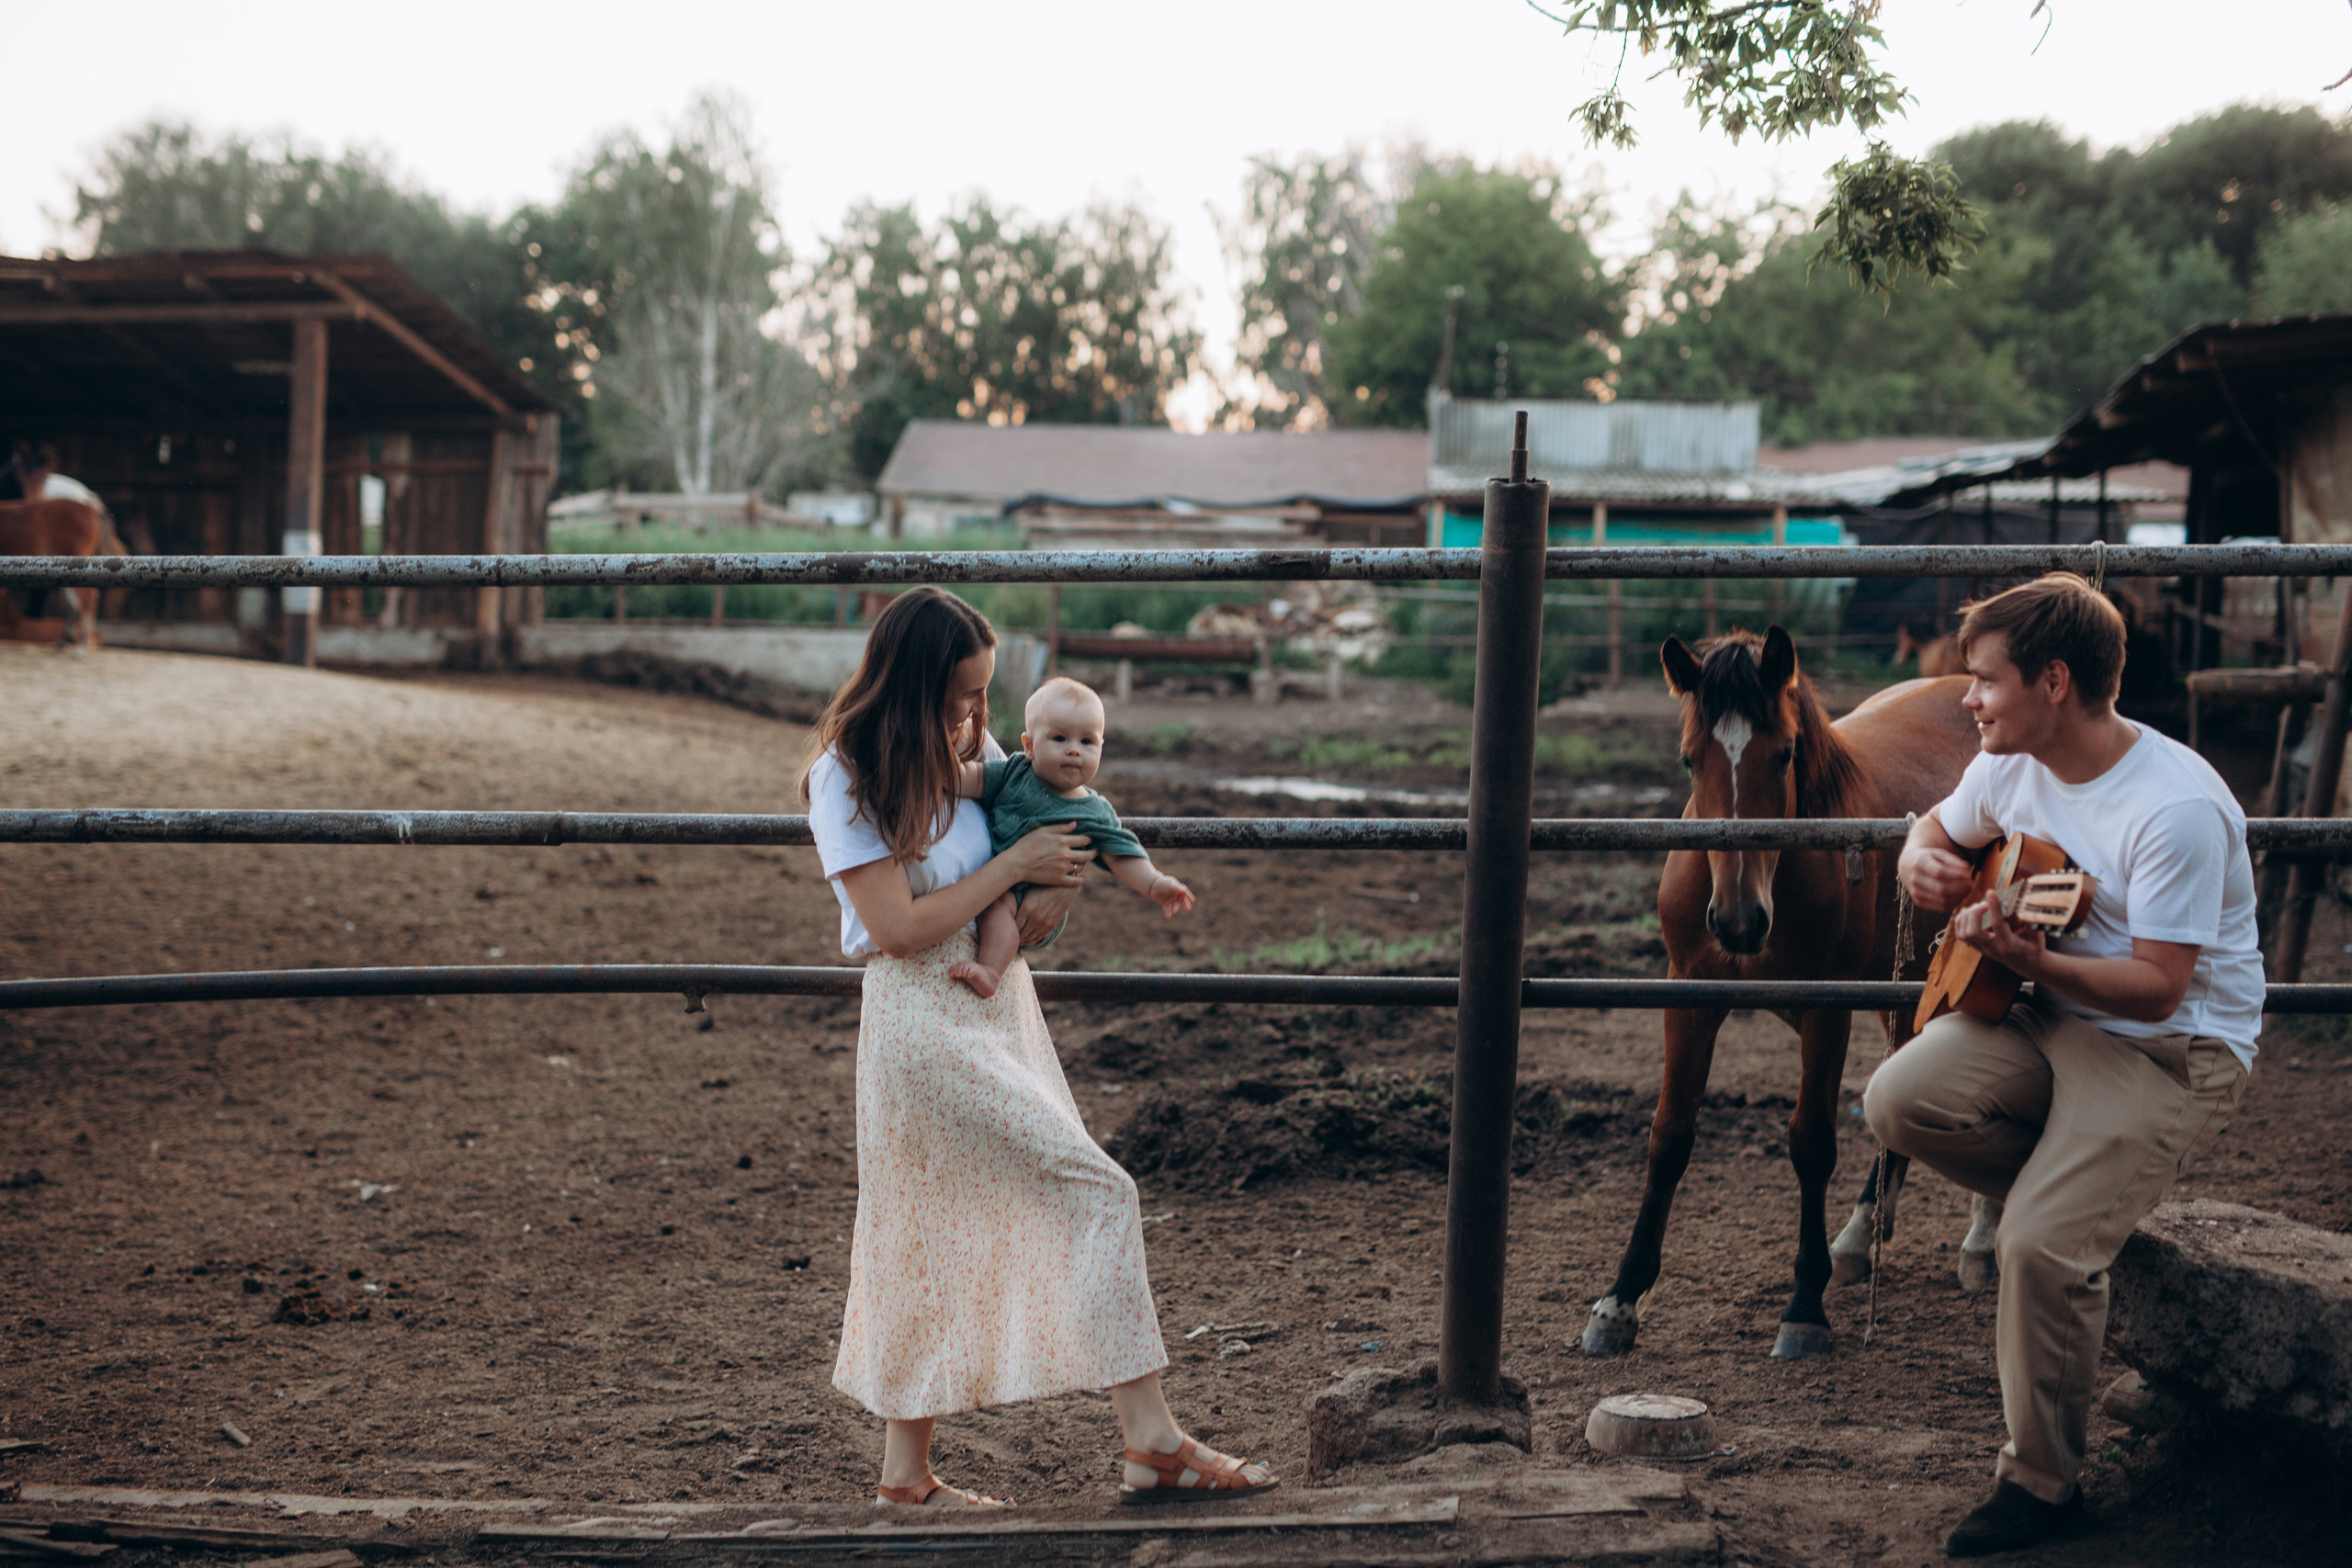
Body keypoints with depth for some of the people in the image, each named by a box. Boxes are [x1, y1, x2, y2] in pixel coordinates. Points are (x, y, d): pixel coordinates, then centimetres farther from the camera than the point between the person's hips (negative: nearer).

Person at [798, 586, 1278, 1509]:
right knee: (1098, 1194, -14)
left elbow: (1058, 818, 21)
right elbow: (899, 929, -18)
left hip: (999, 1001, 8)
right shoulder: (846, 780, -13)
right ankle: (1152, 1446, -11)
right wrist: (1016, 864, -14)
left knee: (946, 1240, 13)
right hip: (923, 1019, -8)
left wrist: (1059, 880, -2)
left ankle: (906, 1471, 24)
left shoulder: (968, 752, 8)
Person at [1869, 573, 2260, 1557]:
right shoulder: (2013, 764, 0)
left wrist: (2027, 958, -38)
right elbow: (1941, 828, 21)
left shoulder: (2178, 808, -24)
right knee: (1900, 1102, -18)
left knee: (2043, 1245, -22)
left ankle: (2041, 1482, -2)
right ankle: (2077, 1194, 8)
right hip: (2047, 1018, 8)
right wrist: (1921, 862, -4)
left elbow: (2157, 986, -24)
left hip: (2176, 1049, -7)